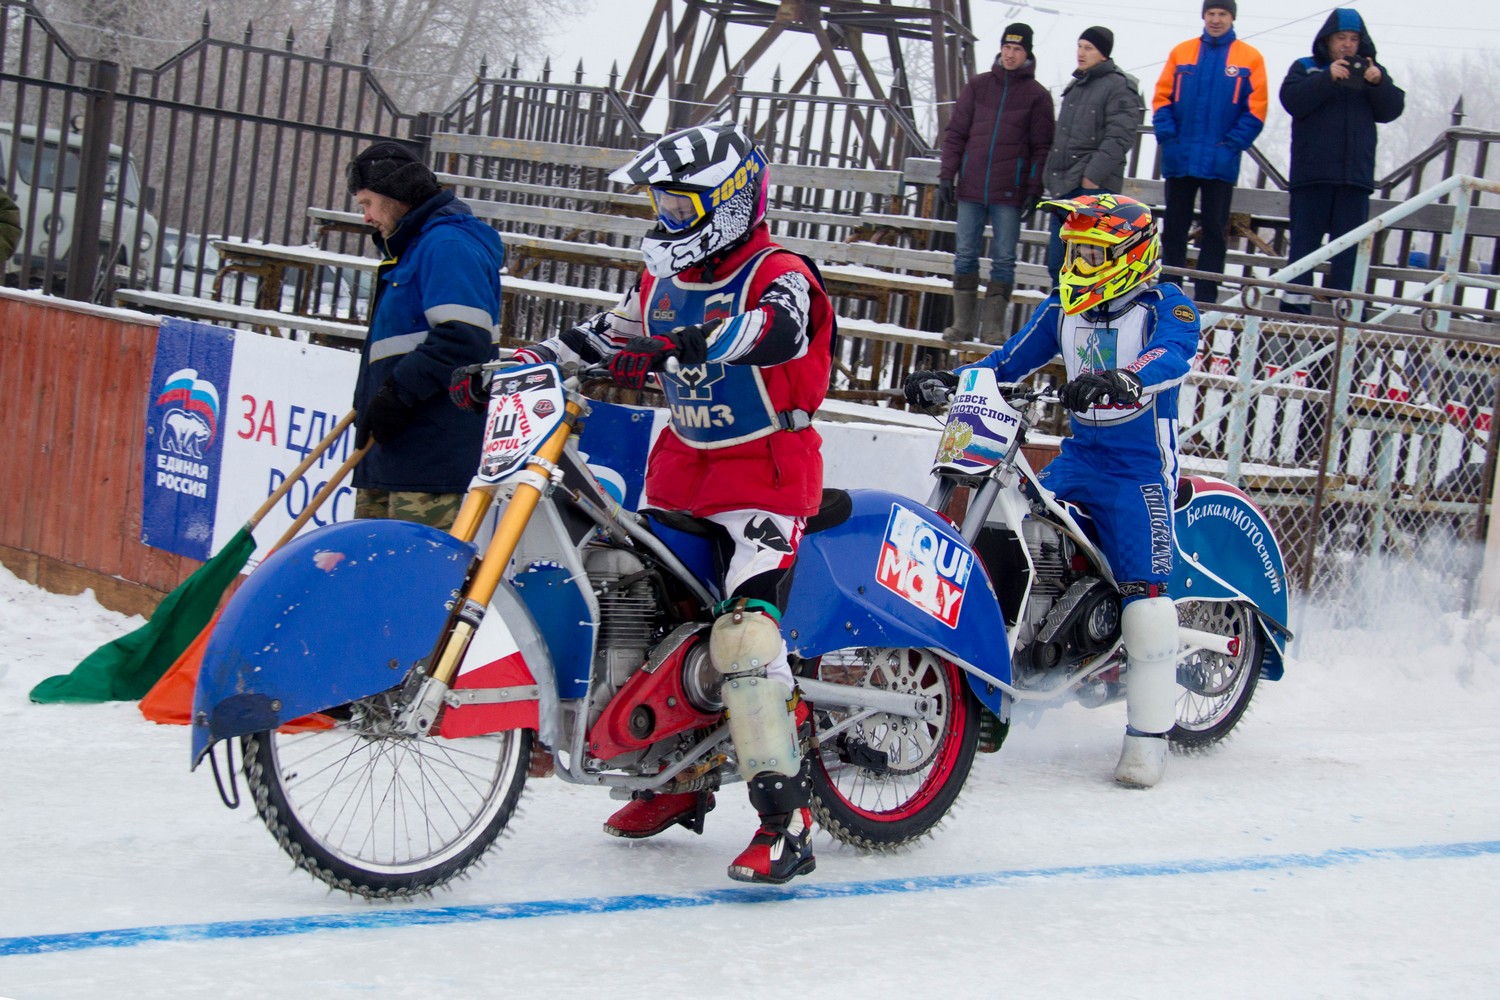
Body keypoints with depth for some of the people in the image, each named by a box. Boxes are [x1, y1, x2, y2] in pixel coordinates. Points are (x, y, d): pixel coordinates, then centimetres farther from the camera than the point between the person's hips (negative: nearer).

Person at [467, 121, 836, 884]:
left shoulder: (777, 276, -14)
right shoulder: (664, 280, 11)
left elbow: (774, 331, -36)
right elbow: (601, 337, 22)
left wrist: (674, 344, -53)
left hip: (764, 472, -9)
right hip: (681, 468, 9)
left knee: (744, 629, -25)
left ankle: (786, 816, -24)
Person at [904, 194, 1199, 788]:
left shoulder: (1164, 305, -7)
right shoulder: (1064, 308, 13)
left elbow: (1173, 356, -27)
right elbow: (1012, 359, 14)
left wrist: (1119, 379, -47)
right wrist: (948, 379, -2)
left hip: (1139, 468, -7)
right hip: (1080, 455, 7)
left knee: (1146, 595, -16)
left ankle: (1149, 733, -8)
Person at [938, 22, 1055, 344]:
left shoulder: (1037, 95, 3)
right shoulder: (977, 87, 8)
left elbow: (1042, 147, 2)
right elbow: (955, 133, 9)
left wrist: (1034, 189, -6)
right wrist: (947, 175, 0)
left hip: (1010, 192, -2)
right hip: (971, 187, 2)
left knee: (1004, 257, -1)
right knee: (965, 255, 3)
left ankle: (993, 325, 3)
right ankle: (962, 322, 9)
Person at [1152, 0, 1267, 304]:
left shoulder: (1250, 58, 1)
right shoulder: (1181, 52, 6)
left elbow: (1255, 110, -2)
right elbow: (1162, 99, 5)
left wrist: (1232, 143, -11)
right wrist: (1168, 136, -7)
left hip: (1220, 163, -2)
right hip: (1179, 160, 2)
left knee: (1214, 231, 2)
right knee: (1174, 228, 7)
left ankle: (1206, 299, 5)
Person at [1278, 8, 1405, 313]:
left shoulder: (1373, 72, 15)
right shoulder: (1306, 69, 8)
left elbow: (1392, 110, 4)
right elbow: (1293, 100, -10)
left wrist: (1378, 83, -14)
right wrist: (1328, 78, -20)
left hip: (1355, 174, 2)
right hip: (1312, 173, -2)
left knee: (1350, 242, 1)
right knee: (1304, 238, -2)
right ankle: (1296, 301, -2)